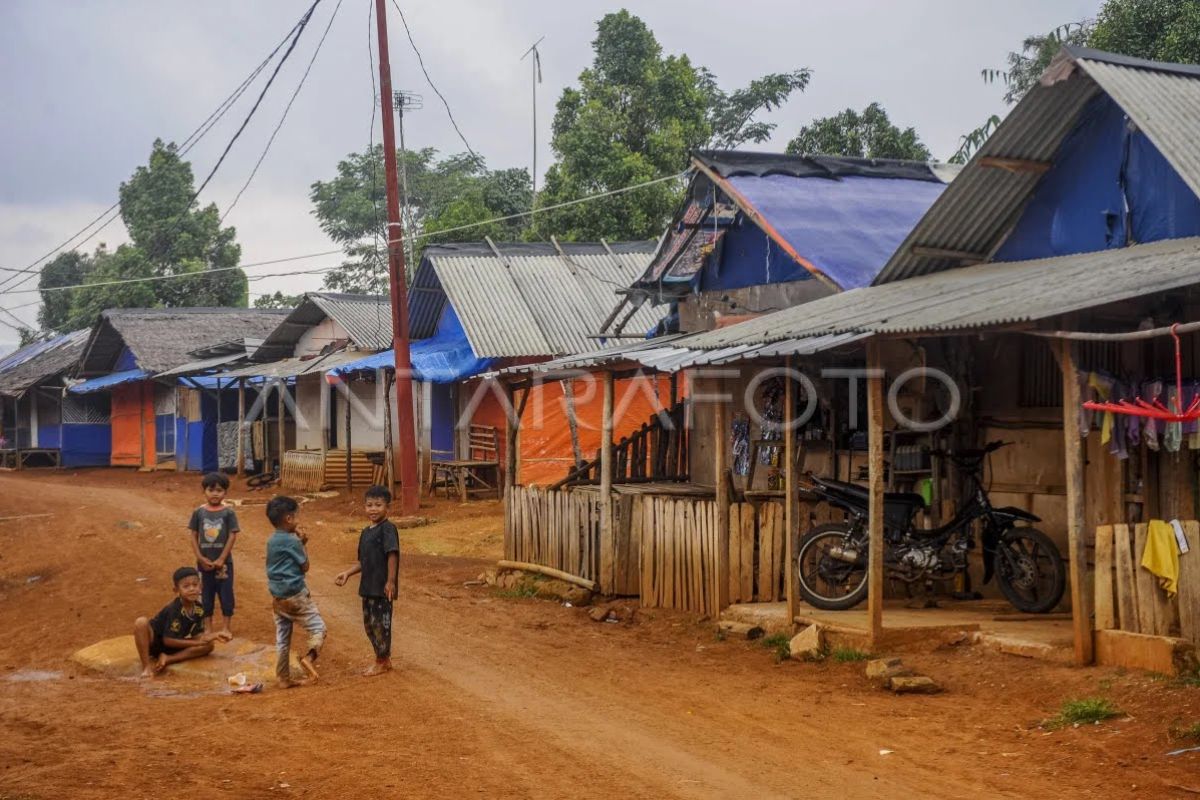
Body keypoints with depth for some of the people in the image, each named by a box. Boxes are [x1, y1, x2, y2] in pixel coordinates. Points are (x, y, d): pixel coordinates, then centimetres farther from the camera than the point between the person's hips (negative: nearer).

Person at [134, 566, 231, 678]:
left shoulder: (199, 608, -7)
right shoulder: (173, 609, -27)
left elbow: (196, 635, 0)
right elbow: (168, 640, -26)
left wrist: (214, 635, -19)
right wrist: (196, 643, -26)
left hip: (174, 647, 7)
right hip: (155, 643, -7)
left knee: (208, 645, -9)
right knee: (141, 622, -35)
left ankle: (167, 659, -20)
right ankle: (147, 666, -31)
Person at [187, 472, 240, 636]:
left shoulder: (228, 513, -8)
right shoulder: (198, 513, -3)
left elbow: (232, 536, -9)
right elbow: (194, 536, 1)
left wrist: (221, 559, -13)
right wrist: (200, 557, -8)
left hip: (224, 562, -2)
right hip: (204, 562, 2)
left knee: (226, 594, 4)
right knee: (206, 595, 11)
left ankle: (228, 628, 15)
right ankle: (207, 628, 21)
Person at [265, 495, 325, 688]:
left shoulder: (272, 540, 8)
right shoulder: (292, 540, -16)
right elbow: (305, 566, -7)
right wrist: (303, 544, 0)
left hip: (277, 596, 8)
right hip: (295, 595, -8)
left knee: (282, 639, 11)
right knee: (318, 628, 1)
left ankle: (284, 678, 15)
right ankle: (309, 656, -24)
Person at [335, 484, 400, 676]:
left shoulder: (388, 529, -13)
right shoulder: (366, 532, 14)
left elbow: (392, 554, -19)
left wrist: (391, 581, -22)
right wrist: (348, 573, 9)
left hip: (382, 588, -9)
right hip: (368, 586, 9)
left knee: (381, 623, 0)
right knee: (369, 623, 15)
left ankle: (381, 662, 13)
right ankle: (384, 660, 28)